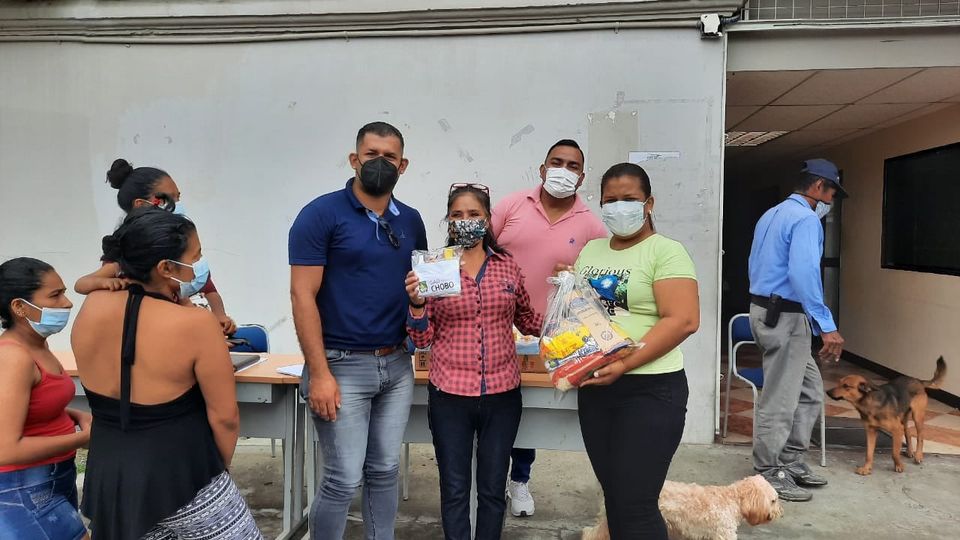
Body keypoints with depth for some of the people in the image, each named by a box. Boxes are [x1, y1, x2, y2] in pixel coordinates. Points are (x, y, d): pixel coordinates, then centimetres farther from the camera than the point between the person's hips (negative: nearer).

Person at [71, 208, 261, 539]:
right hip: (182, 478, -6)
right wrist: (220, 468, 3)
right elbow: (224, 416, -14)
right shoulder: (196, 323, -22)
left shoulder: (90, 310, -6)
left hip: (108, 475, 6)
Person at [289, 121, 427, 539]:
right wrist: (319, 373, -17)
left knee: (385, 471, 15)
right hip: (343, 365, -5)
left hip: (397, 365, 5)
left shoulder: (411, 221, 9)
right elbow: (302, 295, -12)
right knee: (344, 480, 1)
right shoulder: (321, 214, -8)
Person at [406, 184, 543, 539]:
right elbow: (422, 339, -1)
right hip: (449, 395, -1)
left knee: (493, 489, 14)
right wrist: (416, 305, -18)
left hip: (502, 394, 2)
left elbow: (528, 321, 17)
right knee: (455, 489, 10)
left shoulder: (508, 266, 3)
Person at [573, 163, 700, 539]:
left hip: (650, 390, -6)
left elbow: (683, 320, -18)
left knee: (635, 505, -3)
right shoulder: (591, 250, 12)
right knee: (613, 497, 15)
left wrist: (624, 364, -24)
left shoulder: (665, 251, -8)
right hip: (594, 388, 6)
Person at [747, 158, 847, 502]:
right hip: (786, 317, -10)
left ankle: (790, 461, 24)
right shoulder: (806, 219, -13)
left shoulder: (771, 215, 16)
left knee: (810, 390, 18)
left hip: (765, 310, 10)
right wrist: (826, 325, -29)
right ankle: (769, 474, 9)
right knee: (780, 399, -1)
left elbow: (756, 265, 22)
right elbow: (803, 273, -28)